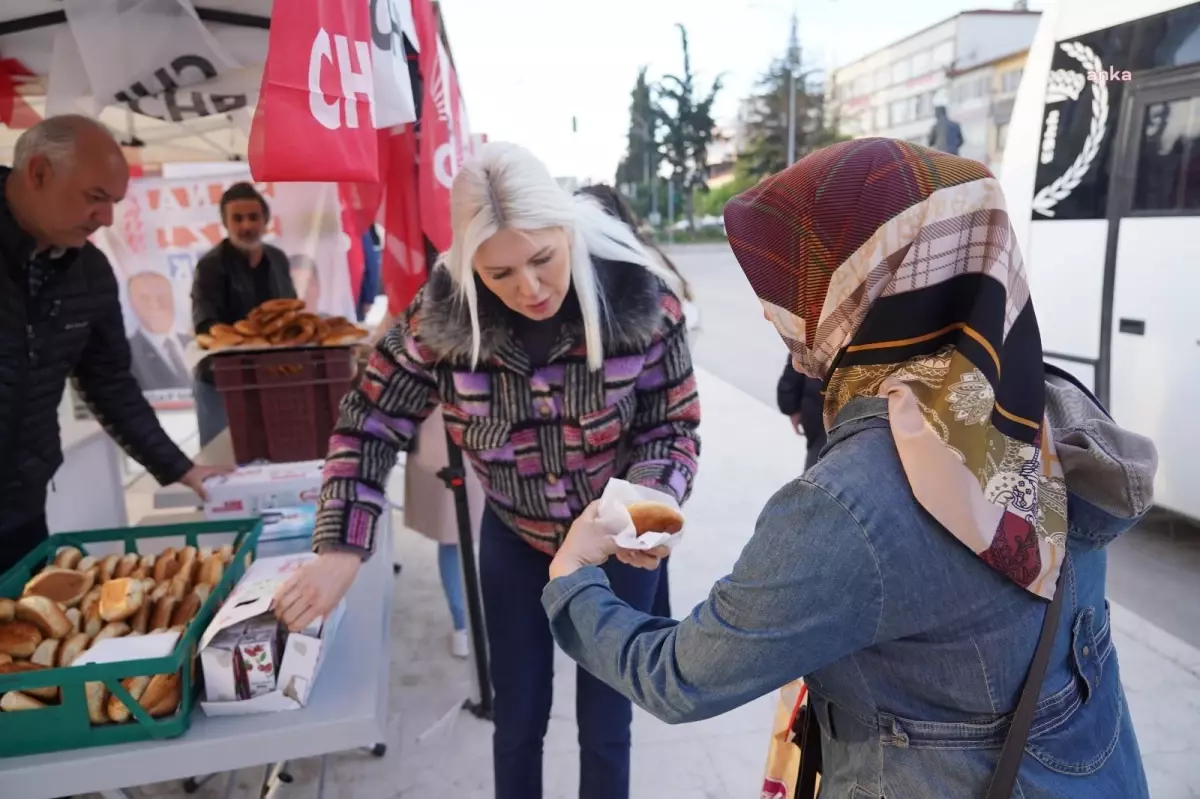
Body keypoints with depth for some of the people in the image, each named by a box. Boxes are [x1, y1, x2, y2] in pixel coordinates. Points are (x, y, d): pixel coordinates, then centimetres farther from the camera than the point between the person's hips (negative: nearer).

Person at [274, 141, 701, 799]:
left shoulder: (640, 296, -24)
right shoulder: (443, 313, -21)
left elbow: (672, 428, -14)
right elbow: (370, 423, -12)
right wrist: (340, 550, -21)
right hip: (514, 537, 1)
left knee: (605, 723, 14)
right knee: (518, 719, 18)